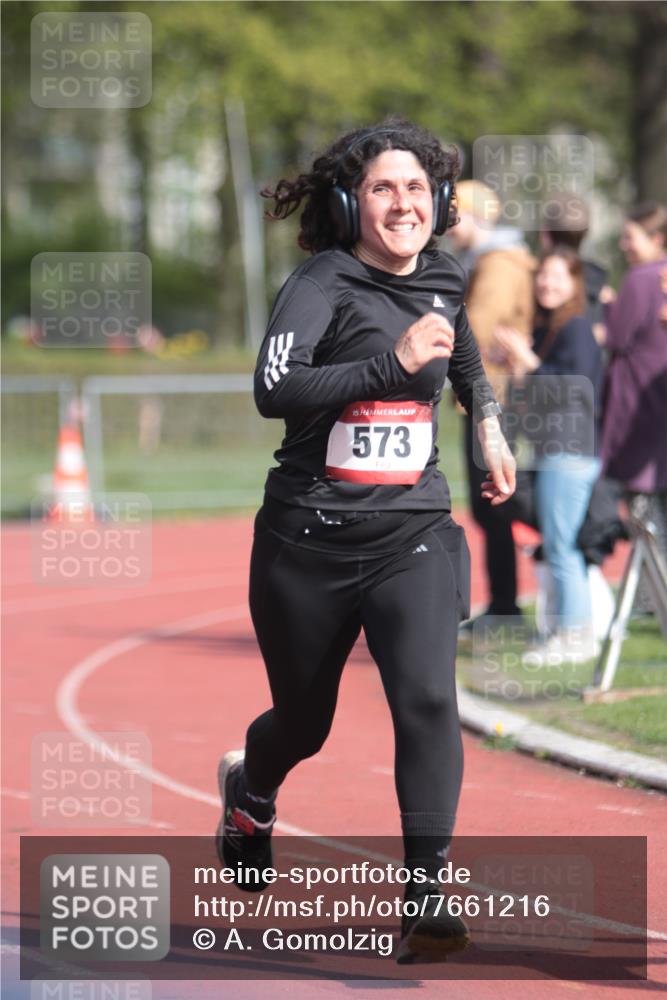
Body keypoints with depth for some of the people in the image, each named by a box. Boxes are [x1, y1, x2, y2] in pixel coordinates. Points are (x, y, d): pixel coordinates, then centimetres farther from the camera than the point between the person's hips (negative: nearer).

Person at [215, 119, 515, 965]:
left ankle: (427, 896, -19)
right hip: (311, 542, -2)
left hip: (413, 537, 3)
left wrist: (488, 425, 29)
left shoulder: (442, 281, 6)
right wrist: (394, 361, -34)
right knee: (303, 722, 15)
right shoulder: (323, 284, -12)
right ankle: (249, 788, 52)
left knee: (427, 698, -21)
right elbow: (274, 389, -30)